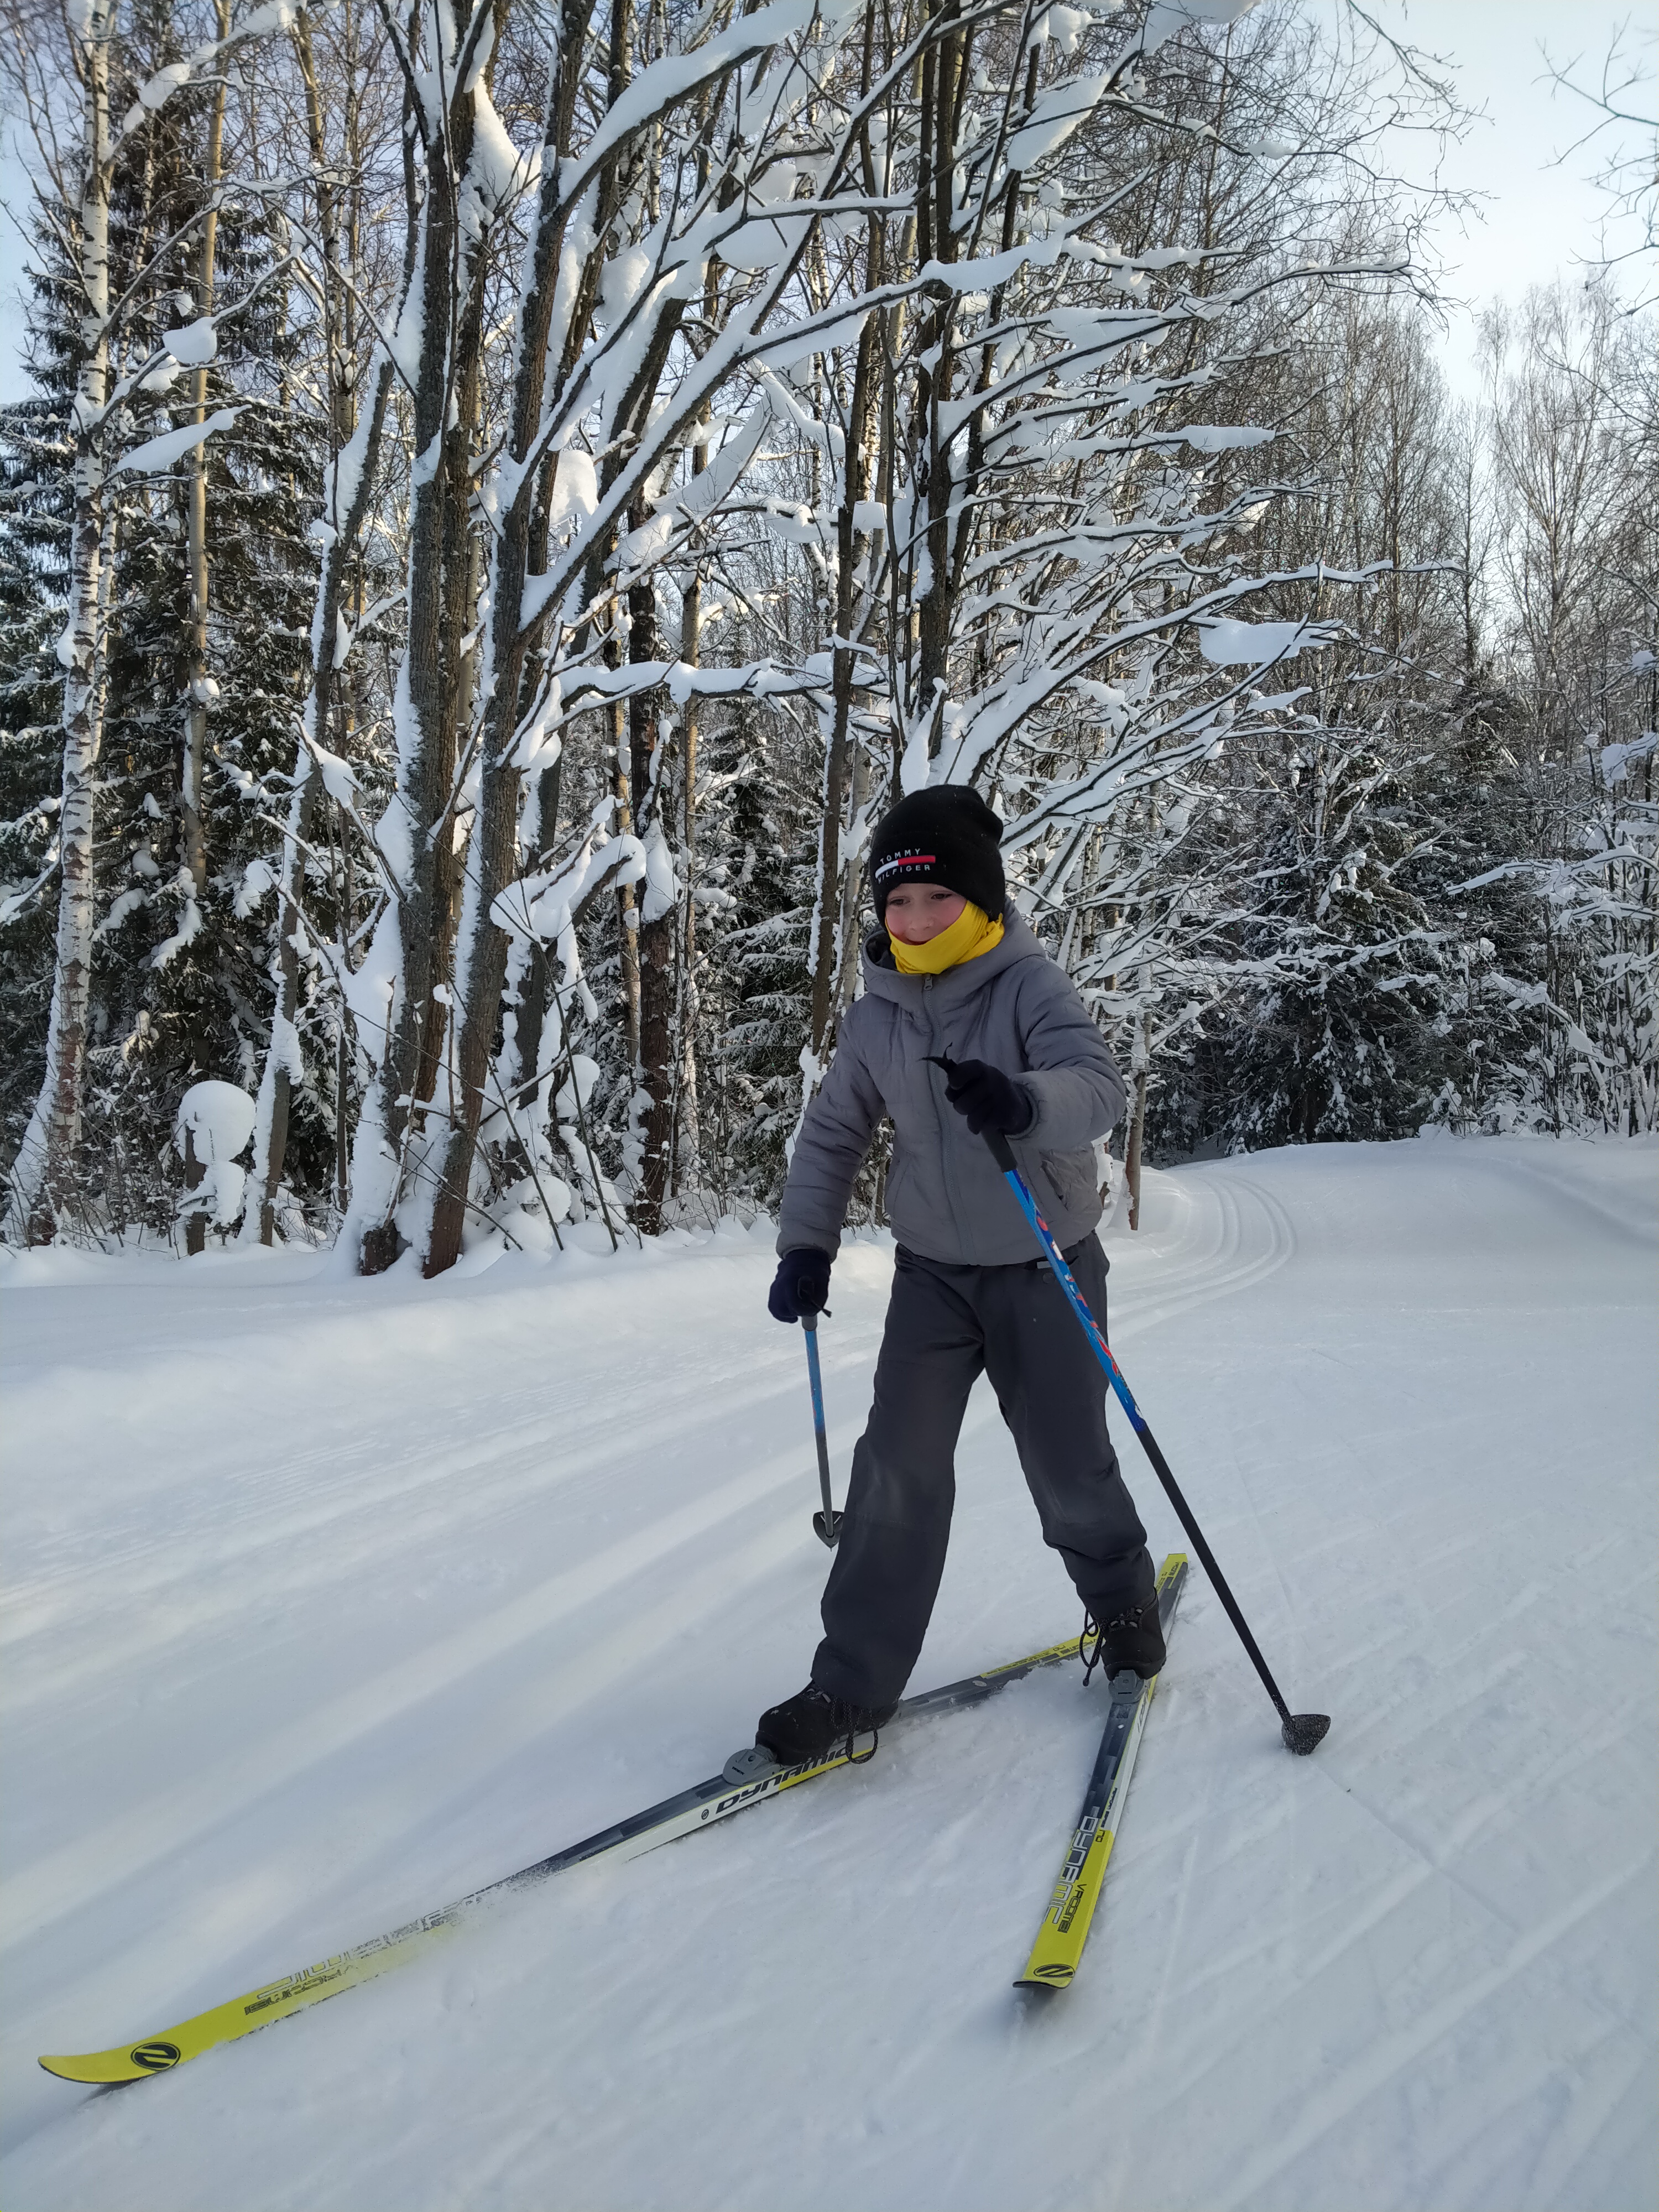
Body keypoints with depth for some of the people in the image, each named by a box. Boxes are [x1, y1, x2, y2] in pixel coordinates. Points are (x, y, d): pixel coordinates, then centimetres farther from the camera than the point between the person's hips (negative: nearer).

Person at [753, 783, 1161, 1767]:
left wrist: (1025, 1100, -54)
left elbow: (1099, 1085, -32)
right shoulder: (877, 1015, -2)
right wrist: (807, 1246, 2)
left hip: (1047, 1266, -3)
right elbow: (834, 1132, 10)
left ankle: (1123, 1600, 37)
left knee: (1067, 1466, 7)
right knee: (898, 1464, -5)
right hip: (935, 1269, 3)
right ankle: (853, 1683, 3)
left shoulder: (1031, 985, -16)